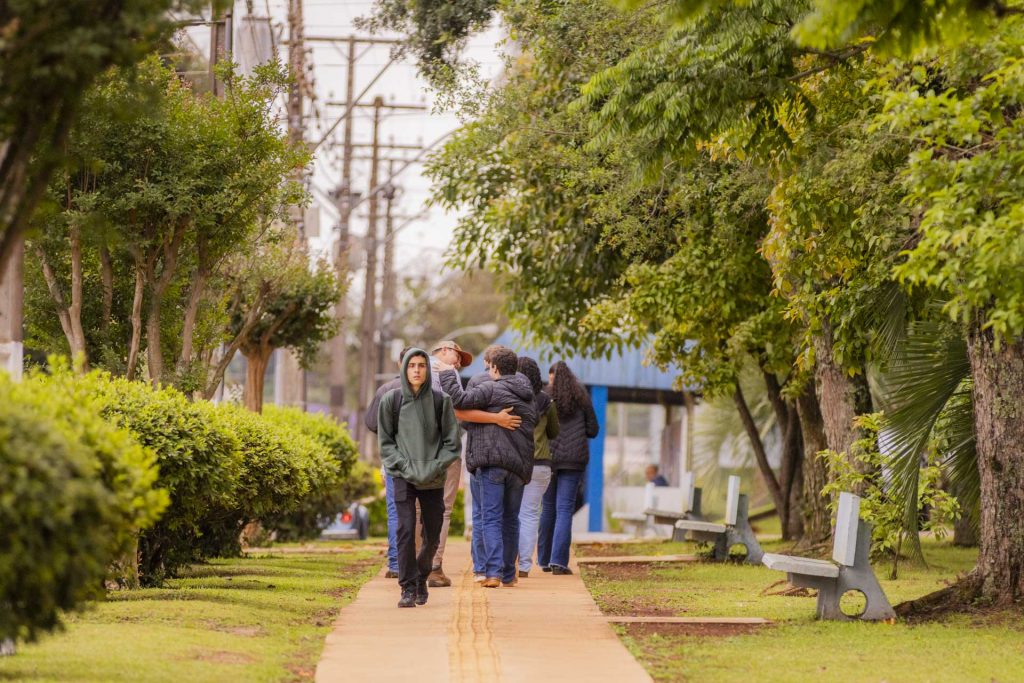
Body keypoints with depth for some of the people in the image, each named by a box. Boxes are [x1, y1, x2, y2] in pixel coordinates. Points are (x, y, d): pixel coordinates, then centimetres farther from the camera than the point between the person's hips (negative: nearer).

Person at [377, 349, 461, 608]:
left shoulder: (440, 401, 0)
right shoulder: (391, 400, 1)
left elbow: (452, 442, 2)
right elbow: (385, 442, 4)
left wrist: (434, 467, -10)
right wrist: (405, 466, -9)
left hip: (434, 479, 1)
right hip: (403, 477, -1)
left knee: (432, 536, 7)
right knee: (406, 531, -12)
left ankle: (421, 577, 31)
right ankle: (408, 587, -7)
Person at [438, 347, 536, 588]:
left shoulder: (492, 389, -6)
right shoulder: (527, 396, 17)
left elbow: (460, 399, -16)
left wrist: (447, 375, -4)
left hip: (493, 461, -6)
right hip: (520, 464, 6)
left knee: (491, 518, -5)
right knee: (511, 519, 14)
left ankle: (493, 572, -16)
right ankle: (509, 574, 18)